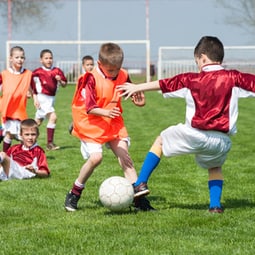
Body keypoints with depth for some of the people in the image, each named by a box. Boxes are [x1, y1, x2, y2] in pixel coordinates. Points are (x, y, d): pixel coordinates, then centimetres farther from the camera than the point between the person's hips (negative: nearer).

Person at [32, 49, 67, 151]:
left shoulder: (57, 71, 4)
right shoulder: (37, 72, -7)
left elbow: (64, 85, 10)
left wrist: (60, 80, -11)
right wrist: (35, 99, -11)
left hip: (51, 98, 5)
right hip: (42, 98, -5)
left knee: (38, 122, 14)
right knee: (53, 117, -21)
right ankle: (50, 143, -17)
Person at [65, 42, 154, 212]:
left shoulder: (122, 75, -2)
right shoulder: (92, 79, -19)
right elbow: (89, 107, -22)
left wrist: (138, 99, -5)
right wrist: (105, 112, -39)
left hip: (114, 123, 5)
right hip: (92, 123, -5)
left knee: (124, 155, -3)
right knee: (96, 157, -19)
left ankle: (138, 198, -2)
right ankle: (74, 194, 1)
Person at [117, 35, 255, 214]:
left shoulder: (192, 79, 3)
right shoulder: (233, 78, 1)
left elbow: (163, 84, 13)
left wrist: (136, 88, 25)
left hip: (194, 135, -2)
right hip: (221, 141, 2)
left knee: (160, 141, 24)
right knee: (215, 168, 33)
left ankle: (141, 184, 17)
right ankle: (215, 204, 14)